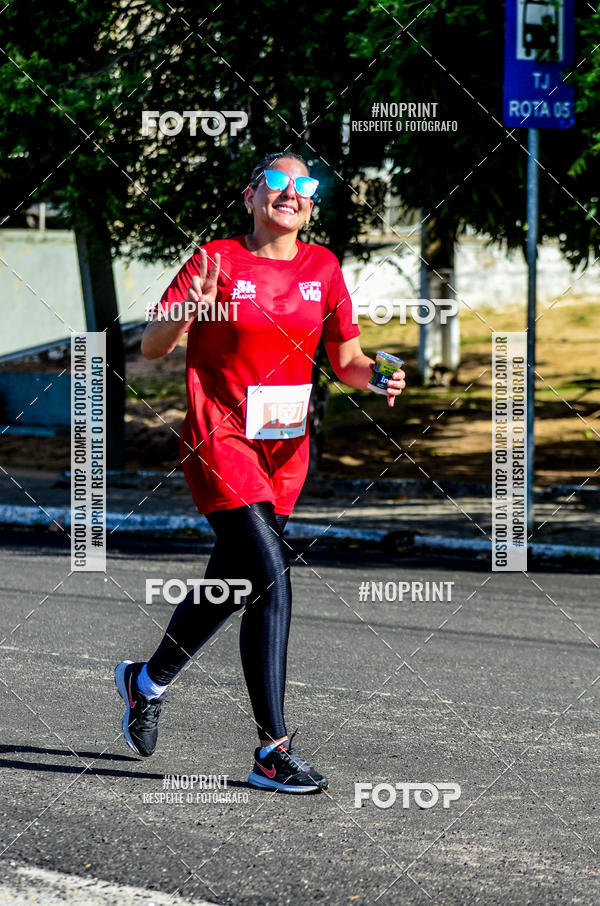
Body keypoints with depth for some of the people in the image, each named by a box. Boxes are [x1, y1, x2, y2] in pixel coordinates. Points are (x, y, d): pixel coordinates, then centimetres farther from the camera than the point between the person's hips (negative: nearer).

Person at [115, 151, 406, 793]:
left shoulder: (322, 267, 9)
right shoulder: (217, 261, -6)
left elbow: (346, 359, 13)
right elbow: (151, 347, -8)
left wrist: (375, 376, -9)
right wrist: (188, 312, -28)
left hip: (285, 448, 6)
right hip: (220, 440, -6)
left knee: (231, 585, 12)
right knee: (270, 577, -19)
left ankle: (147, 680, 36)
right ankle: (272, 752, -12)